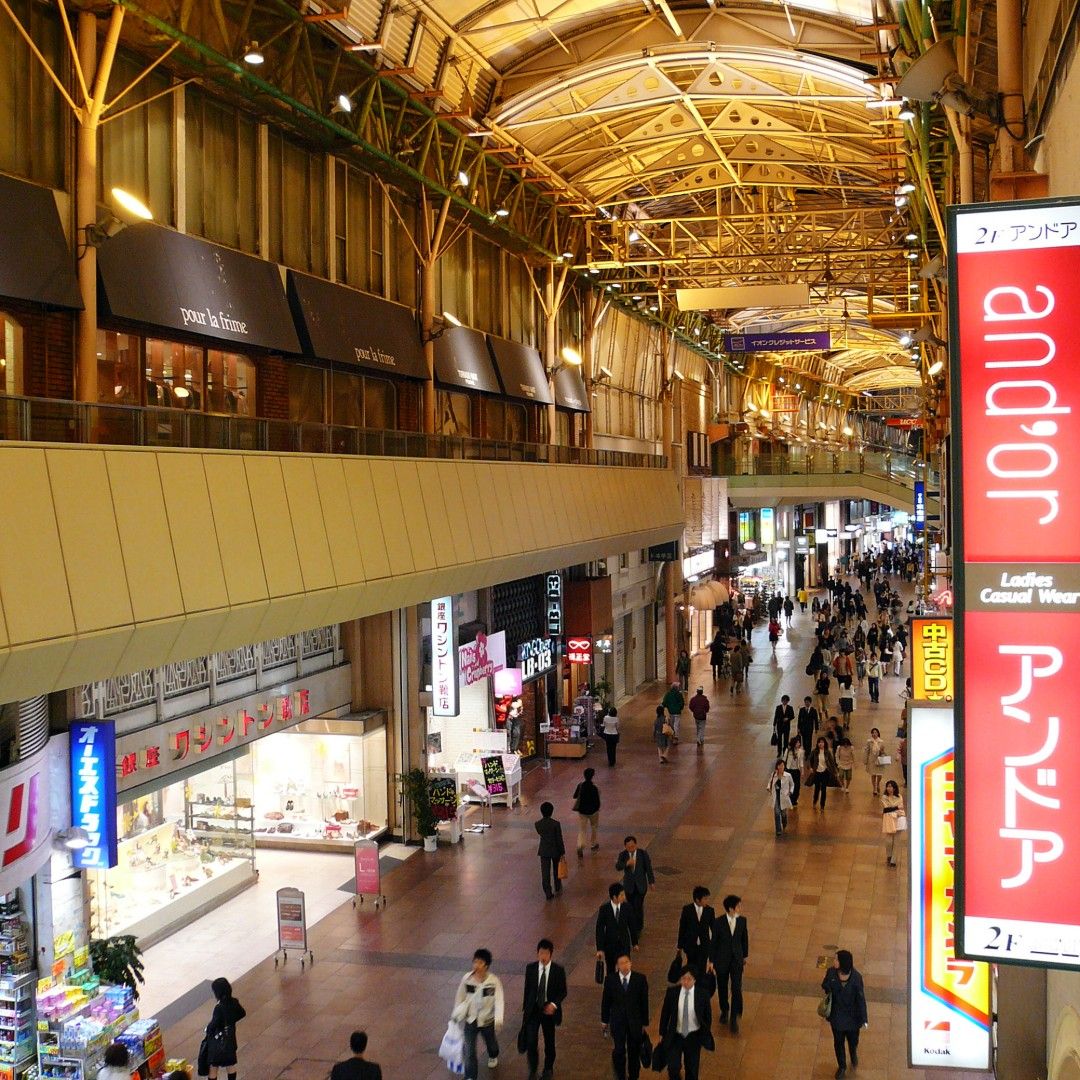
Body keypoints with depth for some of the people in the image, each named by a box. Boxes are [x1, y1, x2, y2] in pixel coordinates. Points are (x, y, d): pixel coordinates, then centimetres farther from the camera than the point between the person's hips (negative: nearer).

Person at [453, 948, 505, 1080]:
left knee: (491, 1042, 27)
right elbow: (460, 997, -2)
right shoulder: (467, 978, -17)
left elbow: (499, 1001, -28)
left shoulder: (494, 981, -24)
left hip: (487, 1020, 0)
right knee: (469, 1050, -4)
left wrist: (498, 1019, -41)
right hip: (470, 1020, 0)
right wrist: (457, 1014, 6)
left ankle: (493, 1056, 61)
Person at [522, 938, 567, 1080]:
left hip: (549, 1010, 0)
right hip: (533, 1009, 0)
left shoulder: (559, 970, -11)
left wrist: (554, 1004, -21)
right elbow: (527, 989, 3)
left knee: (549, 1042, 14)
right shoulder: (530, 968, -6)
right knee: (531, 1042, -8)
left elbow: (563, 992, -4)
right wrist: (524, 1009, 7)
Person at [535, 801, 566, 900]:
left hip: (544, 851, 1)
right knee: (556, 870, 22)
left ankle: (548, 893, 4)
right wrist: (562, 852, -5)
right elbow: (559, 839, -13)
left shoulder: (538, 824, -10)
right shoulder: (556, 824, -18)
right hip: (555, 850, -1)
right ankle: (558, 888, 39)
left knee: (545, 873, 5)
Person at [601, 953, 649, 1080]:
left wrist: (645, 1022, -1)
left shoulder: (640, 979, -11)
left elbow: (644, 1002, -5)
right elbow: (605, 1001, 0)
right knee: (618, 1051, 4)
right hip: (617, 1021, 0)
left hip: (635, 1021, 0)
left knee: (634, 1051, 13)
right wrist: (604, 1021, 6)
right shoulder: (610, 979, -10)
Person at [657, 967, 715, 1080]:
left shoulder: (703, 994, -14)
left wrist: (706, 1034, 5)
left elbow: (708, 1015, 0)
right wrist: (662, 1033, 5)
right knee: (673, 1067, -5)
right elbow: (665, 1013, 0)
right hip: (675, 1036, 0)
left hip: (693, 1037, 0)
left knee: (692, 1068, 13)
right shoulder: (672, 992, -12)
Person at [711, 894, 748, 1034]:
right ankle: (724, 1011, 40)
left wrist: (745, 955, 14)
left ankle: (734, 1020, 2)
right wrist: (712, 961, -4)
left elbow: (745, 938, 6)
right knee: (722, 988, 16)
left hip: (737, 960, 1)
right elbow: (714, 942, -9)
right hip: (722, 960, -1)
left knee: (737, 990, -7)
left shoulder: (742, 920, -8)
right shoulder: (719, 922, -17)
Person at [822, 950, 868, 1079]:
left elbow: (861, 998, -16)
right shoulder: (831, 973, -20)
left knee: (853, 1039, 23)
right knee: (838, 1041, 19)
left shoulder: (856, 977, -26)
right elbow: (824, 986, -2)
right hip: (837, 1014, 1)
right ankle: (841, 1066, 46)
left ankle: (854, 1055, 59)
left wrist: (863, 1018, -11)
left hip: (852, 1015, -1)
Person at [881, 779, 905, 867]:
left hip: (897, 820, 1)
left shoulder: (899, 797, 3)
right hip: (888, 820, -1)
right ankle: (889, 856, 23)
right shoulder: (884, 798, 1)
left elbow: (901, 809, 5)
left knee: (896, 841, 0)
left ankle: (893, 860, 8)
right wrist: (897, 807, -8)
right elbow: (884, 810, -6)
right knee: (888, 841, -3)